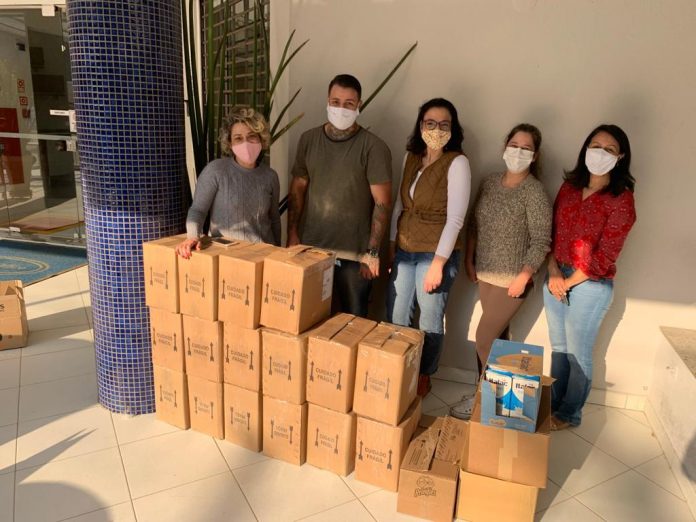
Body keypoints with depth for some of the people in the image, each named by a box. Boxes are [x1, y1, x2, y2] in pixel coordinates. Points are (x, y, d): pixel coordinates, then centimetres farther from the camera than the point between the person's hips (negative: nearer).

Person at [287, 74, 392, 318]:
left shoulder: (374, 147, -9)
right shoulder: (308, 139, 4)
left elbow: (382, 202, -9)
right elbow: (298, 188, 9)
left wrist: (373, 251, -12)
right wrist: (292, 234, 3)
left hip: (354, 253, -3)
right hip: (311, 247, 4)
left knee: (353, 317, 9)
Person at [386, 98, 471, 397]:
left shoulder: (457, 162, -12)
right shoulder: (411, 157, 6)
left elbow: (455, 218, -16)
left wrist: (438, 262, -18)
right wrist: (391, 243, 10)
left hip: (435, 254, -6)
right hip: (404, 251, 6)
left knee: (429, 322, 7)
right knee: (395, 318, 14)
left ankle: (424, 377, 29)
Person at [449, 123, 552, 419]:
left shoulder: (534, 192, -12)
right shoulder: (489, 183, 6)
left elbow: (541, 241, -13)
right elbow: (474, 225, 12)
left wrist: (524, 277, -17)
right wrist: (469, 260, 8)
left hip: (511, 280, -5)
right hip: (485, 274, 6)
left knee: (484, 338, -3)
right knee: (496, 336, 14)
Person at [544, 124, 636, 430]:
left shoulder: (621, 200, -12)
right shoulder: (569, 187, 5)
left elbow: (605, 256, -14)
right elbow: (551, 232, 5)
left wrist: (568, 283, -10)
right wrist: (553, 274, -8)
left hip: (591, 285, -5)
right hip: (556, 278, 5)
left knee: (577, 353, 9)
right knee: (558, 348, 17)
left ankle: (569, 414, 28)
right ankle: (552, 404, 34)